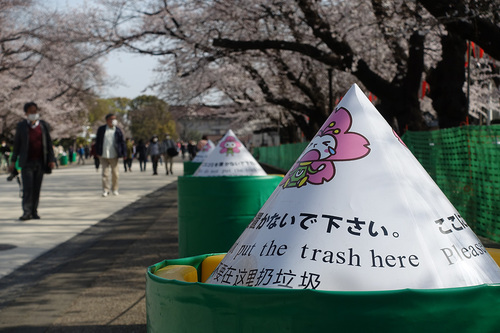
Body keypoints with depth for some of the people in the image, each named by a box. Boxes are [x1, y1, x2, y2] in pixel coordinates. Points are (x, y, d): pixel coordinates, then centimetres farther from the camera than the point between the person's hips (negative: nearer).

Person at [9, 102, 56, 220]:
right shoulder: (21, 126, 4)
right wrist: (13, 161, 5)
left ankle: (34, 211, 14)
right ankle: (26, 212, -7)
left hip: (40, 162, 2)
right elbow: (16, 144, 7)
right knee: (27, 187, -9)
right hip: (26, 162, -2)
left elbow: (49, 143, 9)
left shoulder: (44, 126, 7)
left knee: (37, 188, 5)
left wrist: (51, 159, 1)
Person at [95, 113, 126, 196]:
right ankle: (105, 190, 4)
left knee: (115, 173, 5)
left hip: (114, 156, 0)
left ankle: (115, 189, 21)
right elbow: (97, 141, 9)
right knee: (105, 173, 0)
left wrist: (123, 154, -3)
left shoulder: (118, 130, 2)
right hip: (103, 156, 0)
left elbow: (122, 142, 3)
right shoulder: (101, 129, 4)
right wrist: (98, 152, 6)